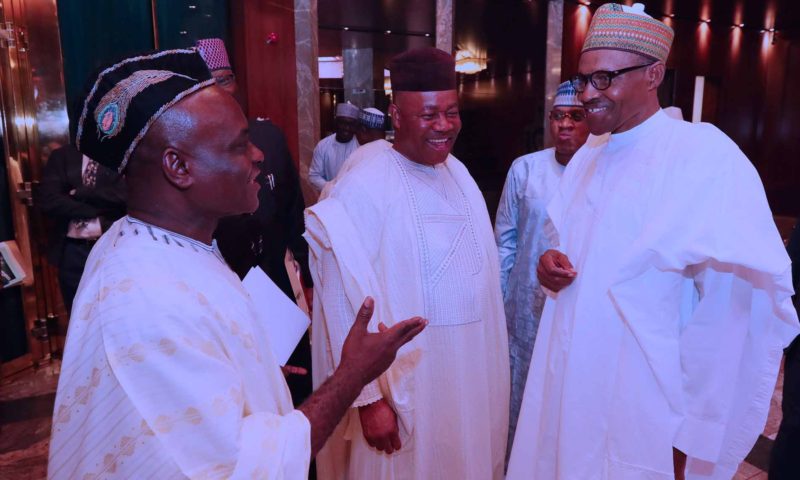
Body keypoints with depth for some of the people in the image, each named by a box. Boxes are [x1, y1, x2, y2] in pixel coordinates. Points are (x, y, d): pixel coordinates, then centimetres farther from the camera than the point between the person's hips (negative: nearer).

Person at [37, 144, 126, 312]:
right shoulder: (62, 156, 6)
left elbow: (125, 195, -17)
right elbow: (46, 200, -6)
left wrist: (80, 193, -13)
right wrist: (94, 213, -13)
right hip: (72, 250, 2)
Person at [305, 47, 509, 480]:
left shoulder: (457, 172, 4)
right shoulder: (364, 186, -21)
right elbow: (348, 304, -20)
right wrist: (369, 397, -18)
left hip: (472, 373, 7)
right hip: (407, 380, -7)